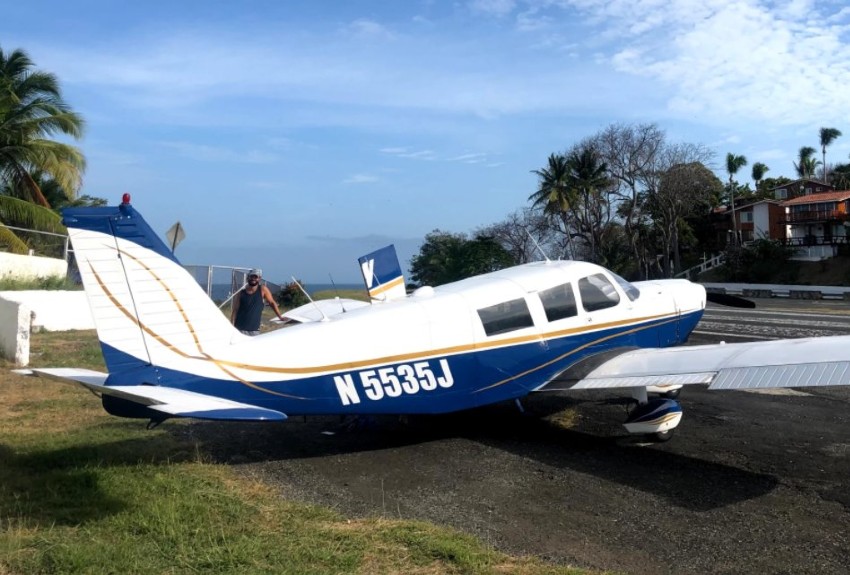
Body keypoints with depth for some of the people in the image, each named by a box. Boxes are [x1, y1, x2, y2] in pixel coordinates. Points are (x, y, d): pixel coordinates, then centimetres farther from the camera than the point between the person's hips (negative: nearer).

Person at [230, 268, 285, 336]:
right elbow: (234, 310, 2)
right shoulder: (241, 293, 2)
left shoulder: (262, 290, 1)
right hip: (240, 329, 0)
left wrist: (280, 317, 6)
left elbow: (272, 303, 9)